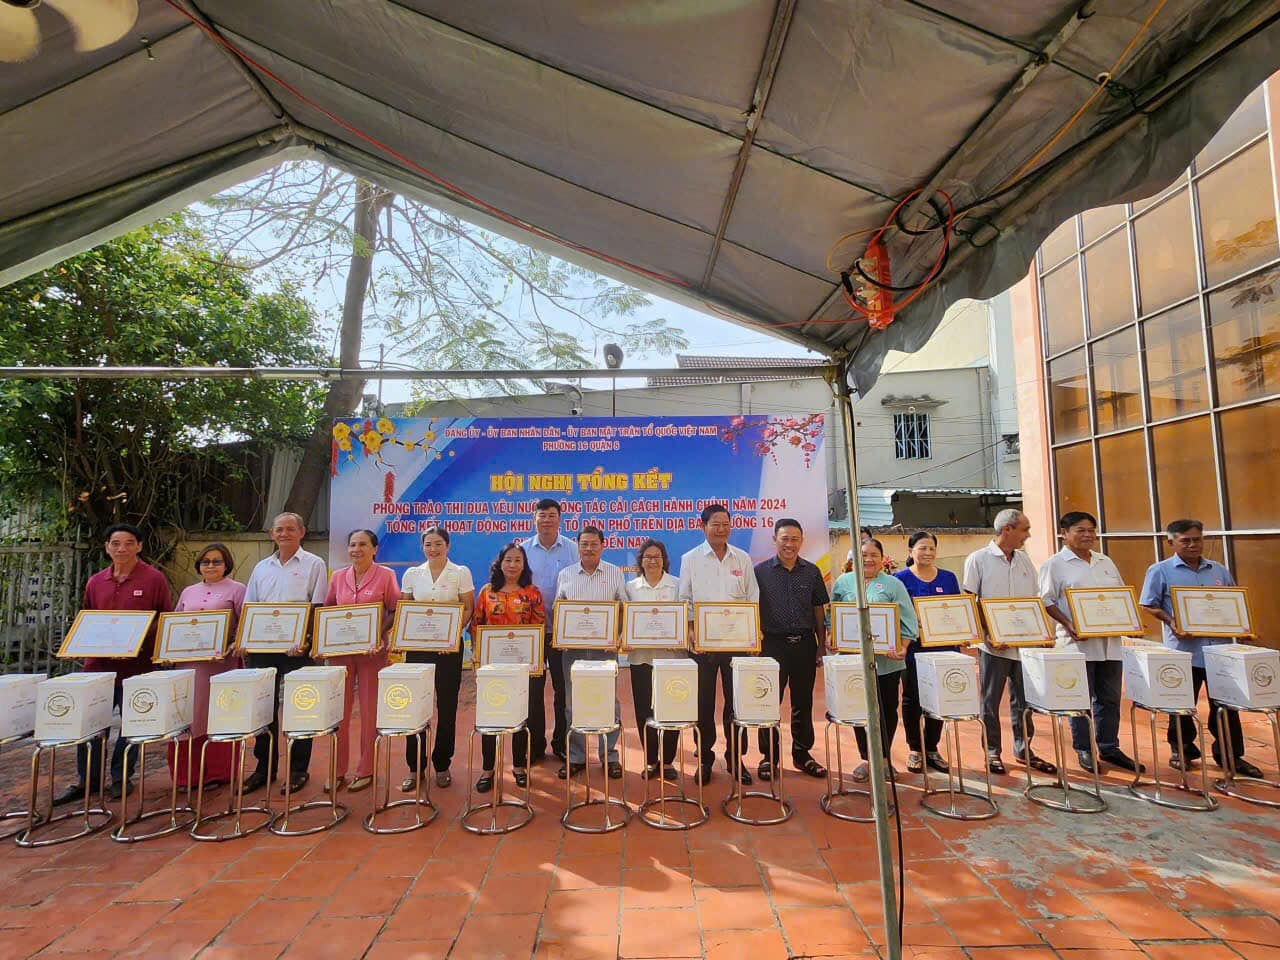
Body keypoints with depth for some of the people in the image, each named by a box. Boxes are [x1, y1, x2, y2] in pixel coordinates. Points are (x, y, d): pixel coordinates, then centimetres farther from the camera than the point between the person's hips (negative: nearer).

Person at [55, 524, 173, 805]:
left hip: (137, 665, -4)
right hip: (98, 663, 4)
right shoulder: (95, 582, 10)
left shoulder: (154, 579, -4)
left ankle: (122, 778, 22)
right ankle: (86, 780, 23)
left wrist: (144, 642, -15)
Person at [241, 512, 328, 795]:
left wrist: (305, 641, -17)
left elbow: (318, 608, -6)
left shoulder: (314, 565, 0)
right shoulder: (262, 567, 15)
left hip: (298, 649, -5)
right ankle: (264, 768, 25)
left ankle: (298, 770, 14)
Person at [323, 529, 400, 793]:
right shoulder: (338, 577, 9)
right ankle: (338, 771, 19)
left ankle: (365, 771, 17)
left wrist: (379, 634, -16)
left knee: (370, 711, 5)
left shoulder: (385, 576, -2)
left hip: (371, 650, -3)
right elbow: (327, 610, 15)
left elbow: (395, 612, -3)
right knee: (339, 710, 6)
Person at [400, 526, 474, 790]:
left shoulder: (461, 573, 0)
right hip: (417, 645, 2)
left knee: (447, 706, 4)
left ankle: (442, 764, 19)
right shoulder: (412, 574, 8)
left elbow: (468, 609, -2)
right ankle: (414, 767, 16)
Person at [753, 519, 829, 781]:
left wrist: (822, 645, 8)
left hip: (804, 643, 2)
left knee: (803, 702, 12)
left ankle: (802, 753, 27)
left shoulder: (812, 572, 6)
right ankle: (769, 756, 17)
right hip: (773, 644, -2)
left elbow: (819, 611, 10)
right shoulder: (760, 571, -1)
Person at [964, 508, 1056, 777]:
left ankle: (1023, 749, 27)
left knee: (1023, 699, 13)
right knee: (991, 701, 4)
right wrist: (987, 636, -15)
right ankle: (992, 752, 16)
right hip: (994, 645, -5)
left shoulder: (1024, 560, 10)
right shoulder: (978, 559, -6)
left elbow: (1035, 601, 14)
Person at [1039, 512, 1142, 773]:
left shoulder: (1106, 562, 16)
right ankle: (1084, 751, 14)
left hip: (1110, 641, 6)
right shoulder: (1054, 564, -4)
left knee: (1110, 698, 12)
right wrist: (1069, 625, -19)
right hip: (1078, 641, -6)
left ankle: (1109, 748, 25)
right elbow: (1047, 602, -6)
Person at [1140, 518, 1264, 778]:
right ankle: (1182, 751, 23)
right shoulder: (1160, 571, -3)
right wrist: (1171, 623, -17)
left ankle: (1230, 755, 24)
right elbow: (1149, 606, -4)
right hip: (1184, 649, -3)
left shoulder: (1219, 570, 11)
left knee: (1225, 704, 10)